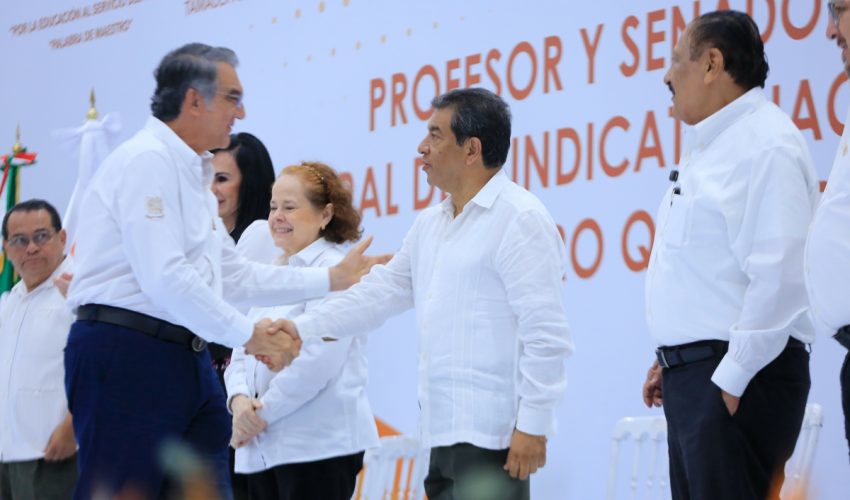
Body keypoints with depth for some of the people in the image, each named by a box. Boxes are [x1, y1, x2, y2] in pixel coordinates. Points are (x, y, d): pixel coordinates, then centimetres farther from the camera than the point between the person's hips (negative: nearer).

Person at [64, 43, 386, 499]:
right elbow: (164, 278, -20)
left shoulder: (191, 172, 22)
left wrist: (332, 278, 26)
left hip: (184, 358, 10)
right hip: (126, 353, -10)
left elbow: (232, 277, 27)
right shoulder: (148, 161, -11)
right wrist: (248, 335, -14)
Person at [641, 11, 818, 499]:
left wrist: (732, 380, -21)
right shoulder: (709, 145, 18)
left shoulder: (766, 145, -14)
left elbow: (780, 275, -22)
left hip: (738, 375, -10)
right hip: (692, 371, 10)